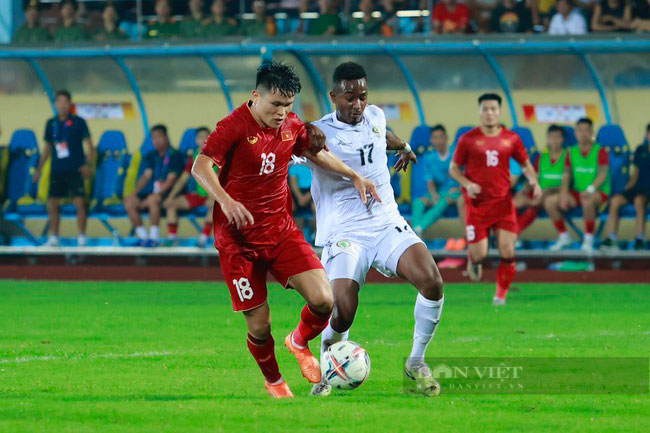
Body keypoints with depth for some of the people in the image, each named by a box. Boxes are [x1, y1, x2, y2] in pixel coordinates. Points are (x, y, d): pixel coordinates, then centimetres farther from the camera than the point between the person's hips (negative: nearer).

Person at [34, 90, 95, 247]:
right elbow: (47, 148, 17)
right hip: (56, 170, 4)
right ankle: (53, 238, 14)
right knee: (53, 203, 4)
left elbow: (89, 145, -3)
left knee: (79, 202, -9)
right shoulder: (51, 124, 8)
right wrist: (39, 168, 15)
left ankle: (82, 238, -2)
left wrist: (88, 164, -15)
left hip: (75, 170, -4)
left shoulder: (78, 122, -3)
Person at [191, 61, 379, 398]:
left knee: (322, 300, -14)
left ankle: (300, 342, 19)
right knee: (259, 326, -3)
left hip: (281, 230, 5)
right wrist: (226, 201, -45)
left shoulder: (291, 126, 4)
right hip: (239, 240, -5)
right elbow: (201, 166, -29)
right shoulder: (235, 126, -16)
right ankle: (273, 382, 28)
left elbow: (316, 153, 26)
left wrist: (354, 176, 20)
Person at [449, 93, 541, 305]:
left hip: (503, 202, 2)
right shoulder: (468, 139, -1)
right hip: (477, 204, -2)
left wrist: (533, 181, -4)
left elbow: (525, 163, 16)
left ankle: (501, 294, 8)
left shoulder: (511, 139, 5)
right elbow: (453, 168, 5)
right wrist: (467, 184, -14)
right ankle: (473, 260, 33)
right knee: (480, 254, -5)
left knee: (507, 252, -9)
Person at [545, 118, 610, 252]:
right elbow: (566, 174, 6)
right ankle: (564, 237, 4)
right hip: (577, 192, 5)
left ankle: (588, 239, -23)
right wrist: (564, 194, -11)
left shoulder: (600, 151, -5)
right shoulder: (571, 152, 9)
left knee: (587, 200, -41)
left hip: (599, 192, -5)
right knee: (549, 202, -13)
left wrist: (591, 189, -31)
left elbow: (603, 174, -15)